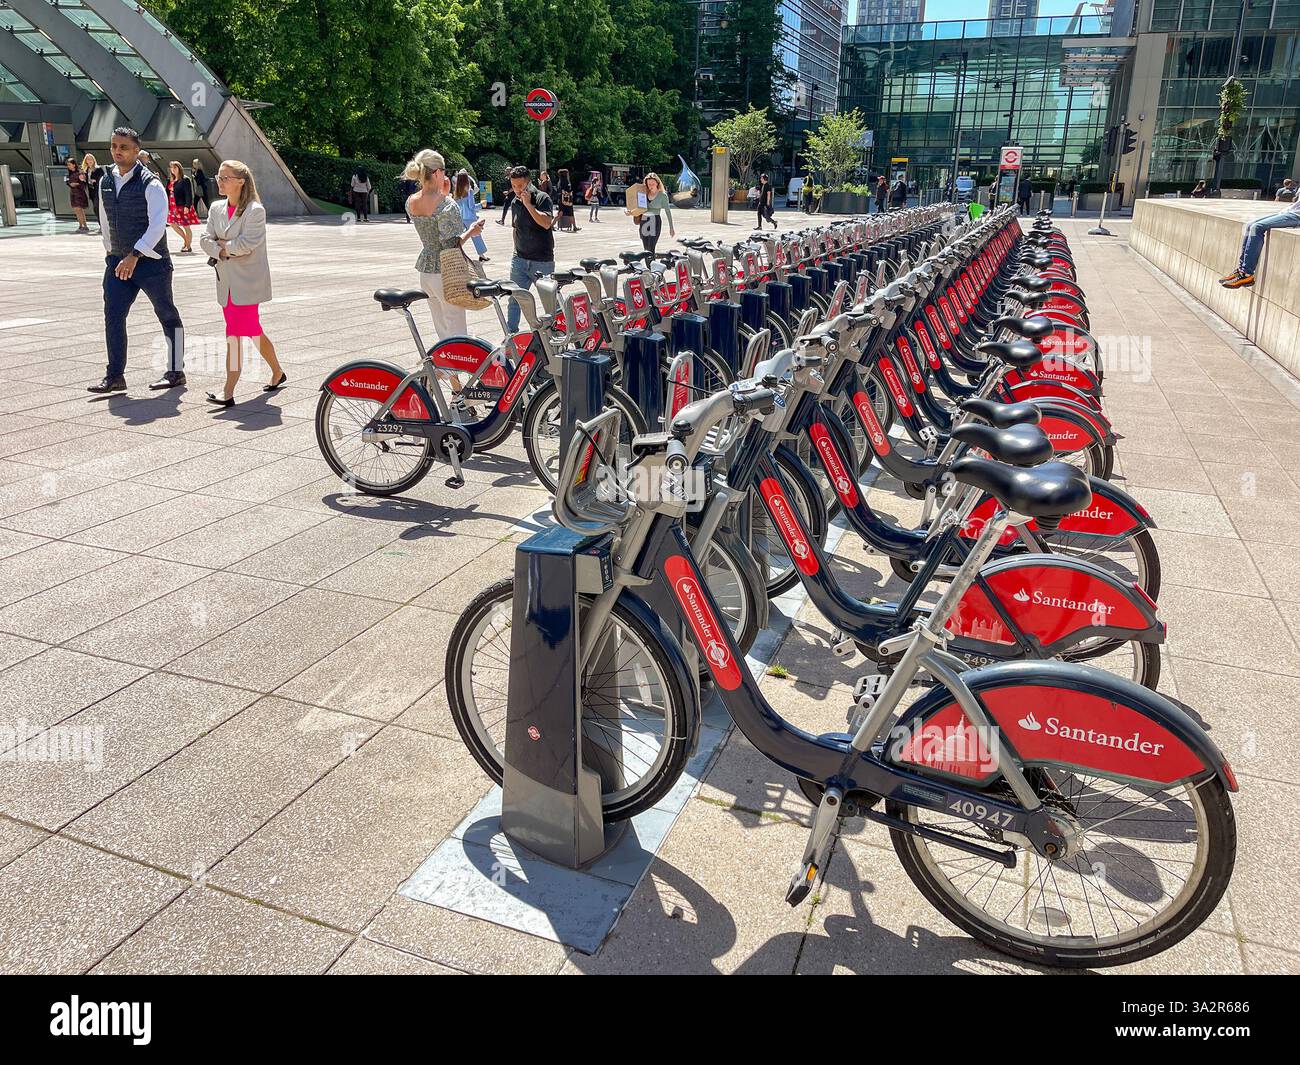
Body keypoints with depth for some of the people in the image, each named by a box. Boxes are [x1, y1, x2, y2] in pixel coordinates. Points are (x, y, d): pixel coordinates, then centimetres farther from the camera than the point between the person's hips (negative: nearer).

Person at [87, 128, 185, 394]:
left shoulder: (150, 184, -13)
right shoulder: (105, 182, 8)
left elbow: (158, 224, -22)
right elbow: (105, 220, 20)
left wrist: (134, 256, -28)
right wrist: (110, 251, 22)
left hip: (151, 261, -6)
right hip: (118, 261, 6)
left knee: (167, 316, 7)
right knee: (113, 316, -3)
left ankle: (175, 371, 18)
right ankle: (115, 376, 1)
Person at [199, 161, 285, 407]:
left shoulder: (255, 210, -10)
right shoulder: (216, 208, 11)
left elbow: (246, 244, -18)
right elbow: (205, 239, 6)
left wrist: (223, 244, -6)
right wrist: (221, 251, -12)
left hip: (247, 282, -7)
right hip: (226, 281, 7)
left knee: (235, 334, -11)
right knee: (252, 331, 14)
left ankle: (228, 392, -10)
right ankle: (278, 374, 31)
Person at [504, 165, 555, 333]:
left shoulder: (542, 198, -9)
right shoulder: (515, 202, 10)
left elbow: (546, 223, -24)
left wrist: (528, 204, -24)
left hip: (542, 261, -5)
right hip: (520, 259, 5)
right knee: (514, 298, 4)